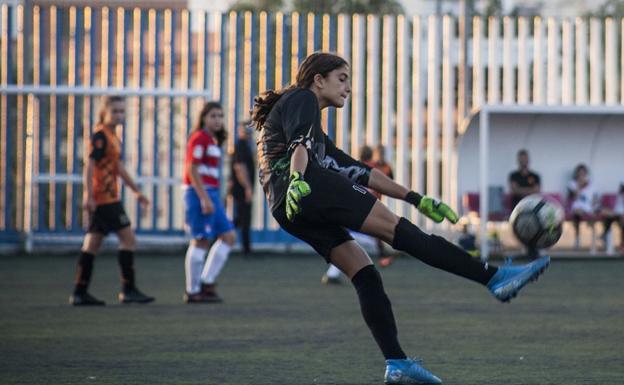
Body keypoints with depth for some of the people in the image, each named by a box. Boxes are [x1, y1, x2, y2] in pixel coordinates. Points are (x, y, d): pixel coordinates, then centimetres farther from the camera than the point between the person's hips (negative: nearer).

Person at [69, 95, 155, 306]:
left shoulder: (111, 136, 17)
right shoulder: (100, 135, -12)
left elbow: (119, 167, 25)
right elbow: (89, 166, -18)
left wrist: (136, 191, 26)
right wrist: (89, 195, -25)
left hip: (106, 198, 10)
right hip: (104, 198, -10)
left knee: (92, 243, 8)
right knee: (128, 237, -8)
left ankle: (79, 294, 9)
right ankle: (128, 290, -6)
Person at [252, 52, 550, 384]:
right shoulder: (301, 99, 12)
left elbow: (358, 172, 34)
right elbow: (299, 142, -10)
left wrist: (414, 198, 30)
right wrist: (297, 180, -29)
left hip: (289, 212, 10)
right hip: (308, 187, -10)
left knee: (365, 275, 3)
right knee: (395, 228, -16)